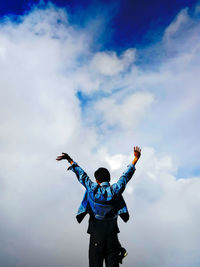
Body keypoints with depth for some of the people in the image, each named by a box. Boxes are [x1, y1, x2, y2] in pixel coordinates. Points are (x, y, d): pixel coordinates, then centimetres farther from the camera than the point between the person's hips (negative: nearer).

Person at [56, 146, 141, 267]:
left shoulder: (92, 190, -7)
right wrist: (136, 158, 15)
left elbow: (82, 175, 2)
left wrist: (70, 160, 13)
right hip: (112, 236, 2)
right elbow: (126, 175, 5)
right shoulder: (116, 190, -4)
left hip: (96, 236, -1)